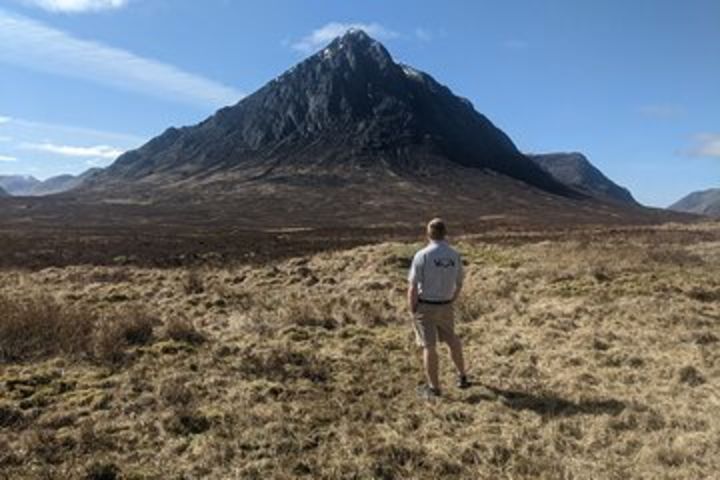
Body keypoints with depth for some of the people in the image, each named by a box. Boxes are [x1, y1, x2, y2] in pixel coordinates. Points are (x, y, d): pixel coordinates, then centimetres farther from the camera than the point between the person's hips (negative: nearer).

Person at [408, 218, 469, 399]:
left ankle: (434, 388, 14)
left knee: (429, 347, 5)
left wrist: (412, 310, -7)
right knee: (452, 340, 23)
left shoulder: (422, 255, -19)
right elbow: (459, 284, 6)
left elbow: (413, 287, -18)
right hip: (445, 306, 4)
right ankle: (462, 377, 36)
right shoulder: (455, 255, -4)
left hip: (424, 307, -4)